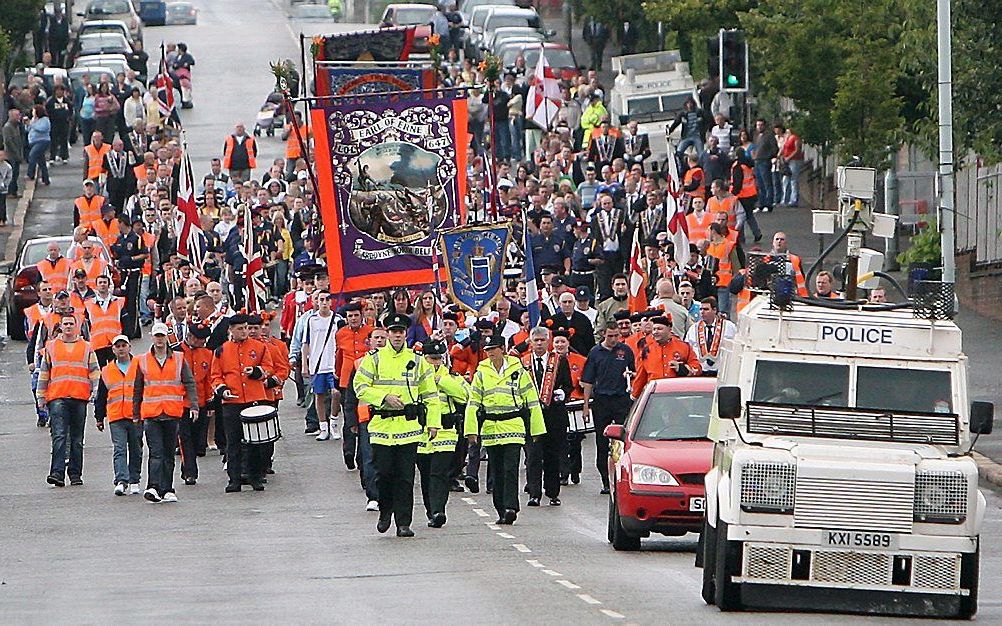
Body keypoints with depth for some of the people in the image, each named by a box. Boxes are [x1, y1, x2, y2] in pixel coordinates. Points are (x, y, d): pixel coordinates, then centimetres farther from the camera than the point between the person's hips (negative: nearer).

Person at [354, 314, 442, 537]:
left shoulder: (417, 361, 9)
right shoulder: (374, 359, 3)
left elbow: (430, 394, 12)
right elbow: (360, 387, 0)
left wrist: (433, 422, 5)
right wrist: (384, 397, -13)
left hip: (409, 426, 1)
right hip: (382, 424, -1)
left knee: (405, 477, -1)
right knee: (384, 473, -2)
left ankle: (403, 523, 2)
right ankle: (385, 511, 22)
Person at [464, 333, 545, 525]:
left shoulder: (518, 371, 3)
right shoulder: (482, 373, 9)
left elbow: (532, 400, 7)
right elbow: (473, 402, 9)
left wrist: (536, 429, 5)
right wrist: (471, 430, 1)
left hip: (514, 427, -3)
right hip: (490, 428, 3)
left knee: (510, 469, -13)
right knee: (496, 472, 6)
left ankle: (510, 507, -18)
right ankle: (501, 511, 13)